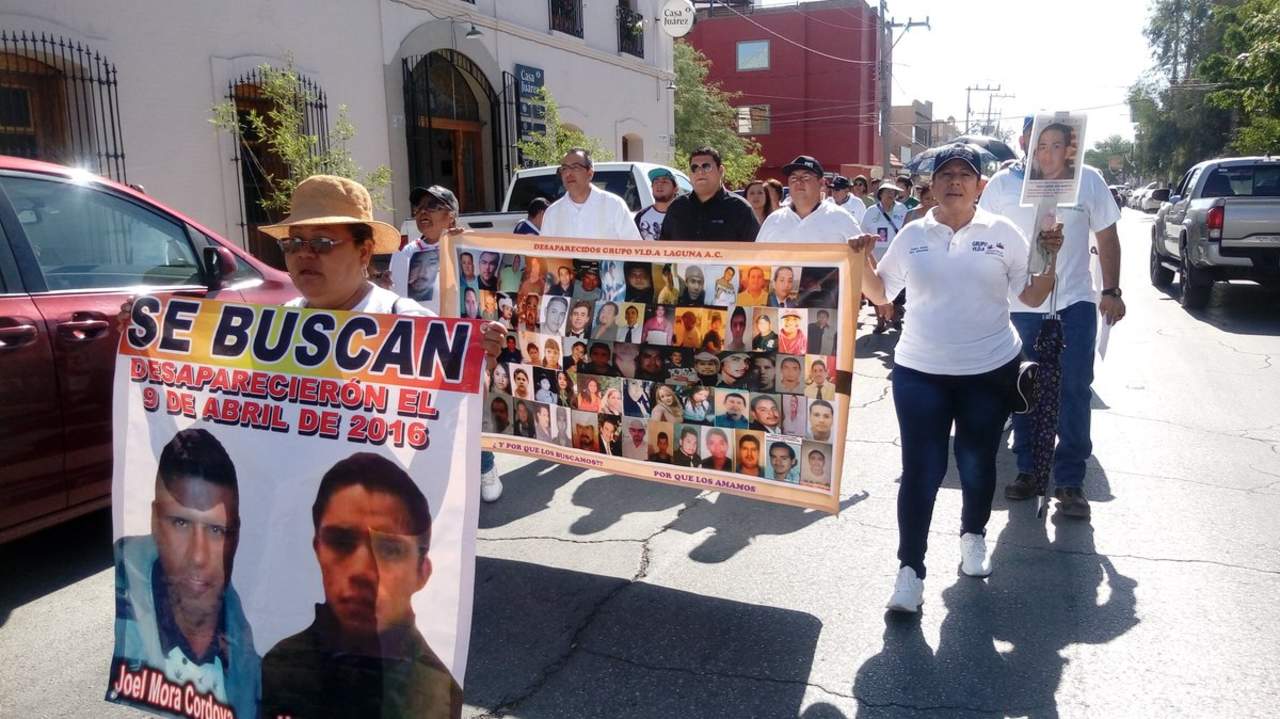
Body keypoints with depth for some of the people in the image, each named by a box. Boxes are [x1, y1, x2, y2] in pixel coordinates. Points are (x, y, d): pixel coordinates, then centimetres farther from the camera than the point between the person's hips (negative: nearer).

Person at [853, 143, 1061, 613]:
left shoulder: (1002, 233, 2)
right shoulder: (912, 236, 4)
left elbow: (1033, 297, 5)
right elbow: (879, 295, 9)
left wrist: (1052, 258, -10)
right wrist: (862, 261, -7)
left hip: (990, 371, 1)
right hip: (920, 373, 0)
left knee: (978, 465, 14)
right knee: (921, 471, -3)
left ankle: (973, 536, 40)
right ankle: (910, 569, 5)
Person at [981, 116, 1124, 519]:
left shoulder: (1088, 180, 1)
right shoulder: (1002, 184, 1)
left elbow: (1107, 236, 6)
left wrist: (1111, 292, 0)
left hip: (1075, 304, 0)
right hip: (1018, 305, 1)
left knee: (1074, 393, 0)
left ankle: (1070, 481, 9)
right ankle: (1028, 470, 24)